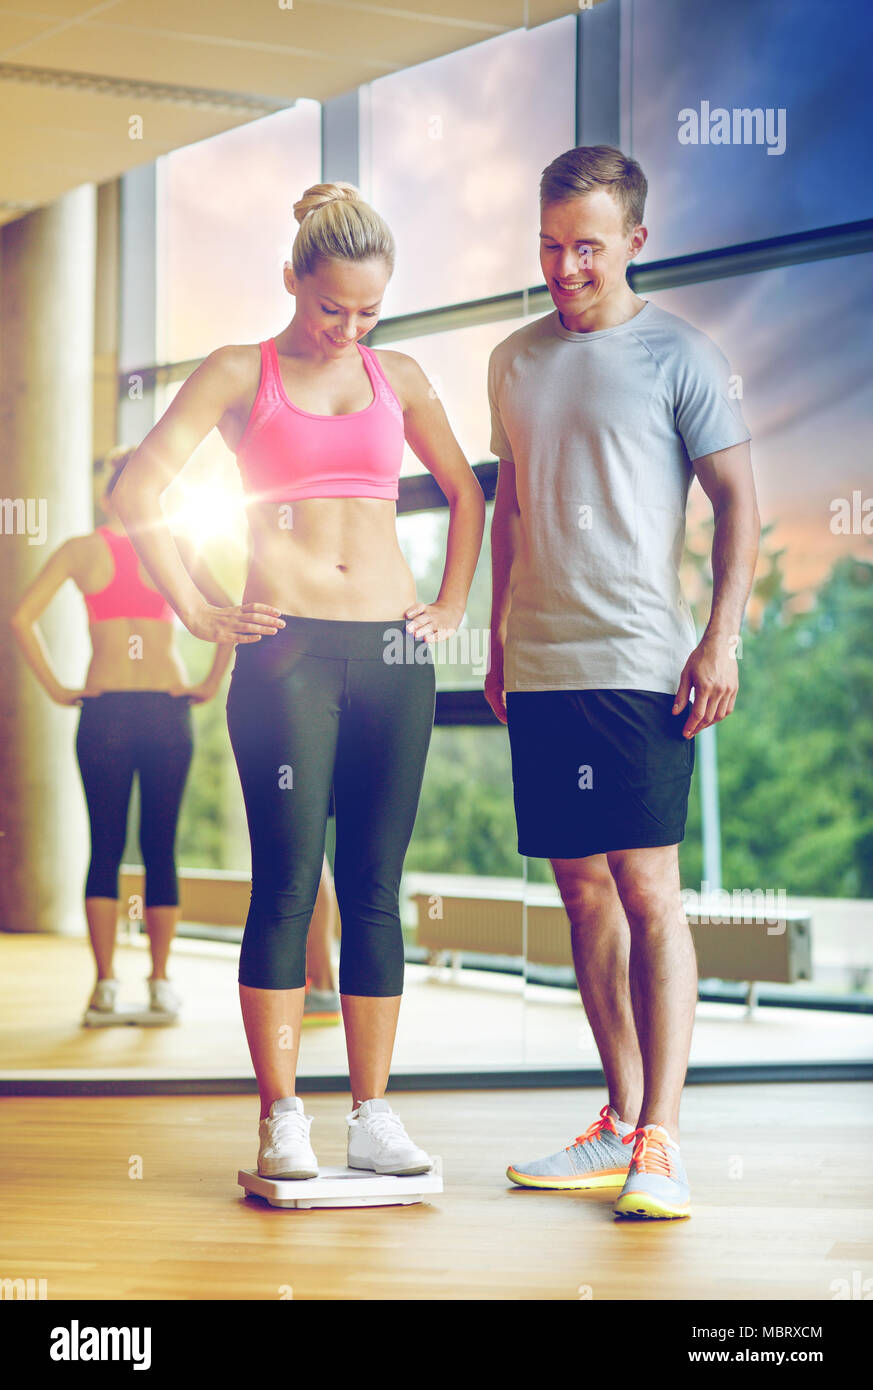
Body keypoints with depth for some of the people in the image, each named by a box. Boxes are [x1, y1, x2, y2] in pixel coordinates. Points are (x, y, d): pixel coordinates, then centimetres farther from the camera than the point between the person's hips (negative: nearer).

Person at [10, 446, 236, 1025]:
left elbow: (23, 618, -4)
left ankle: (105, 988, 0)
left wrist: (56, 688, 0)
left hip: (105, 710, 0)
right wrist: (211, 684, 1)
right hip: (167, 708, 0)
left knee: (105, 847, 4)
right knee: (161, 848, 5)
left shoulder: (82, 550, 4)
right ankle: (160, 986, 3)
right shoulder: (178, 549, 5)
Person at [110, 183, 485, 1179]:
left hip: (393, 650, 3)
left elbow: (465, 493, 25)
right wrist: (199, 614, -6)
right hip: (286, 649, -3)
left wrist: (452, 605, 14)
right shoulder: (241, 375, 4)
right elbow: (138, 491, -2)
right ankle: (281, 1118, 1)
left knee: (375, 887, 4)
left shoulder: (398, 378, 14)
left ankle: (374, 1115, 9)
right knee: (287, 883, -5)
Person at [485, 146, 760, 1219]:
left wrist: (722, 637, -10)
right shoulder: (516, 361, 15)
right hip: (538, 671, 6)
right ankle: (620, 1122, 15)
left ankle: (661, 1143, -7)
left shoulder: (677, 355, 0)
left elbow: (738, 503, -1)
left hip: (638, 666, -6)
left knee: (648, 889, -8)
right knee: (583, 890, 8)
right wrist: (498, 636, 19)